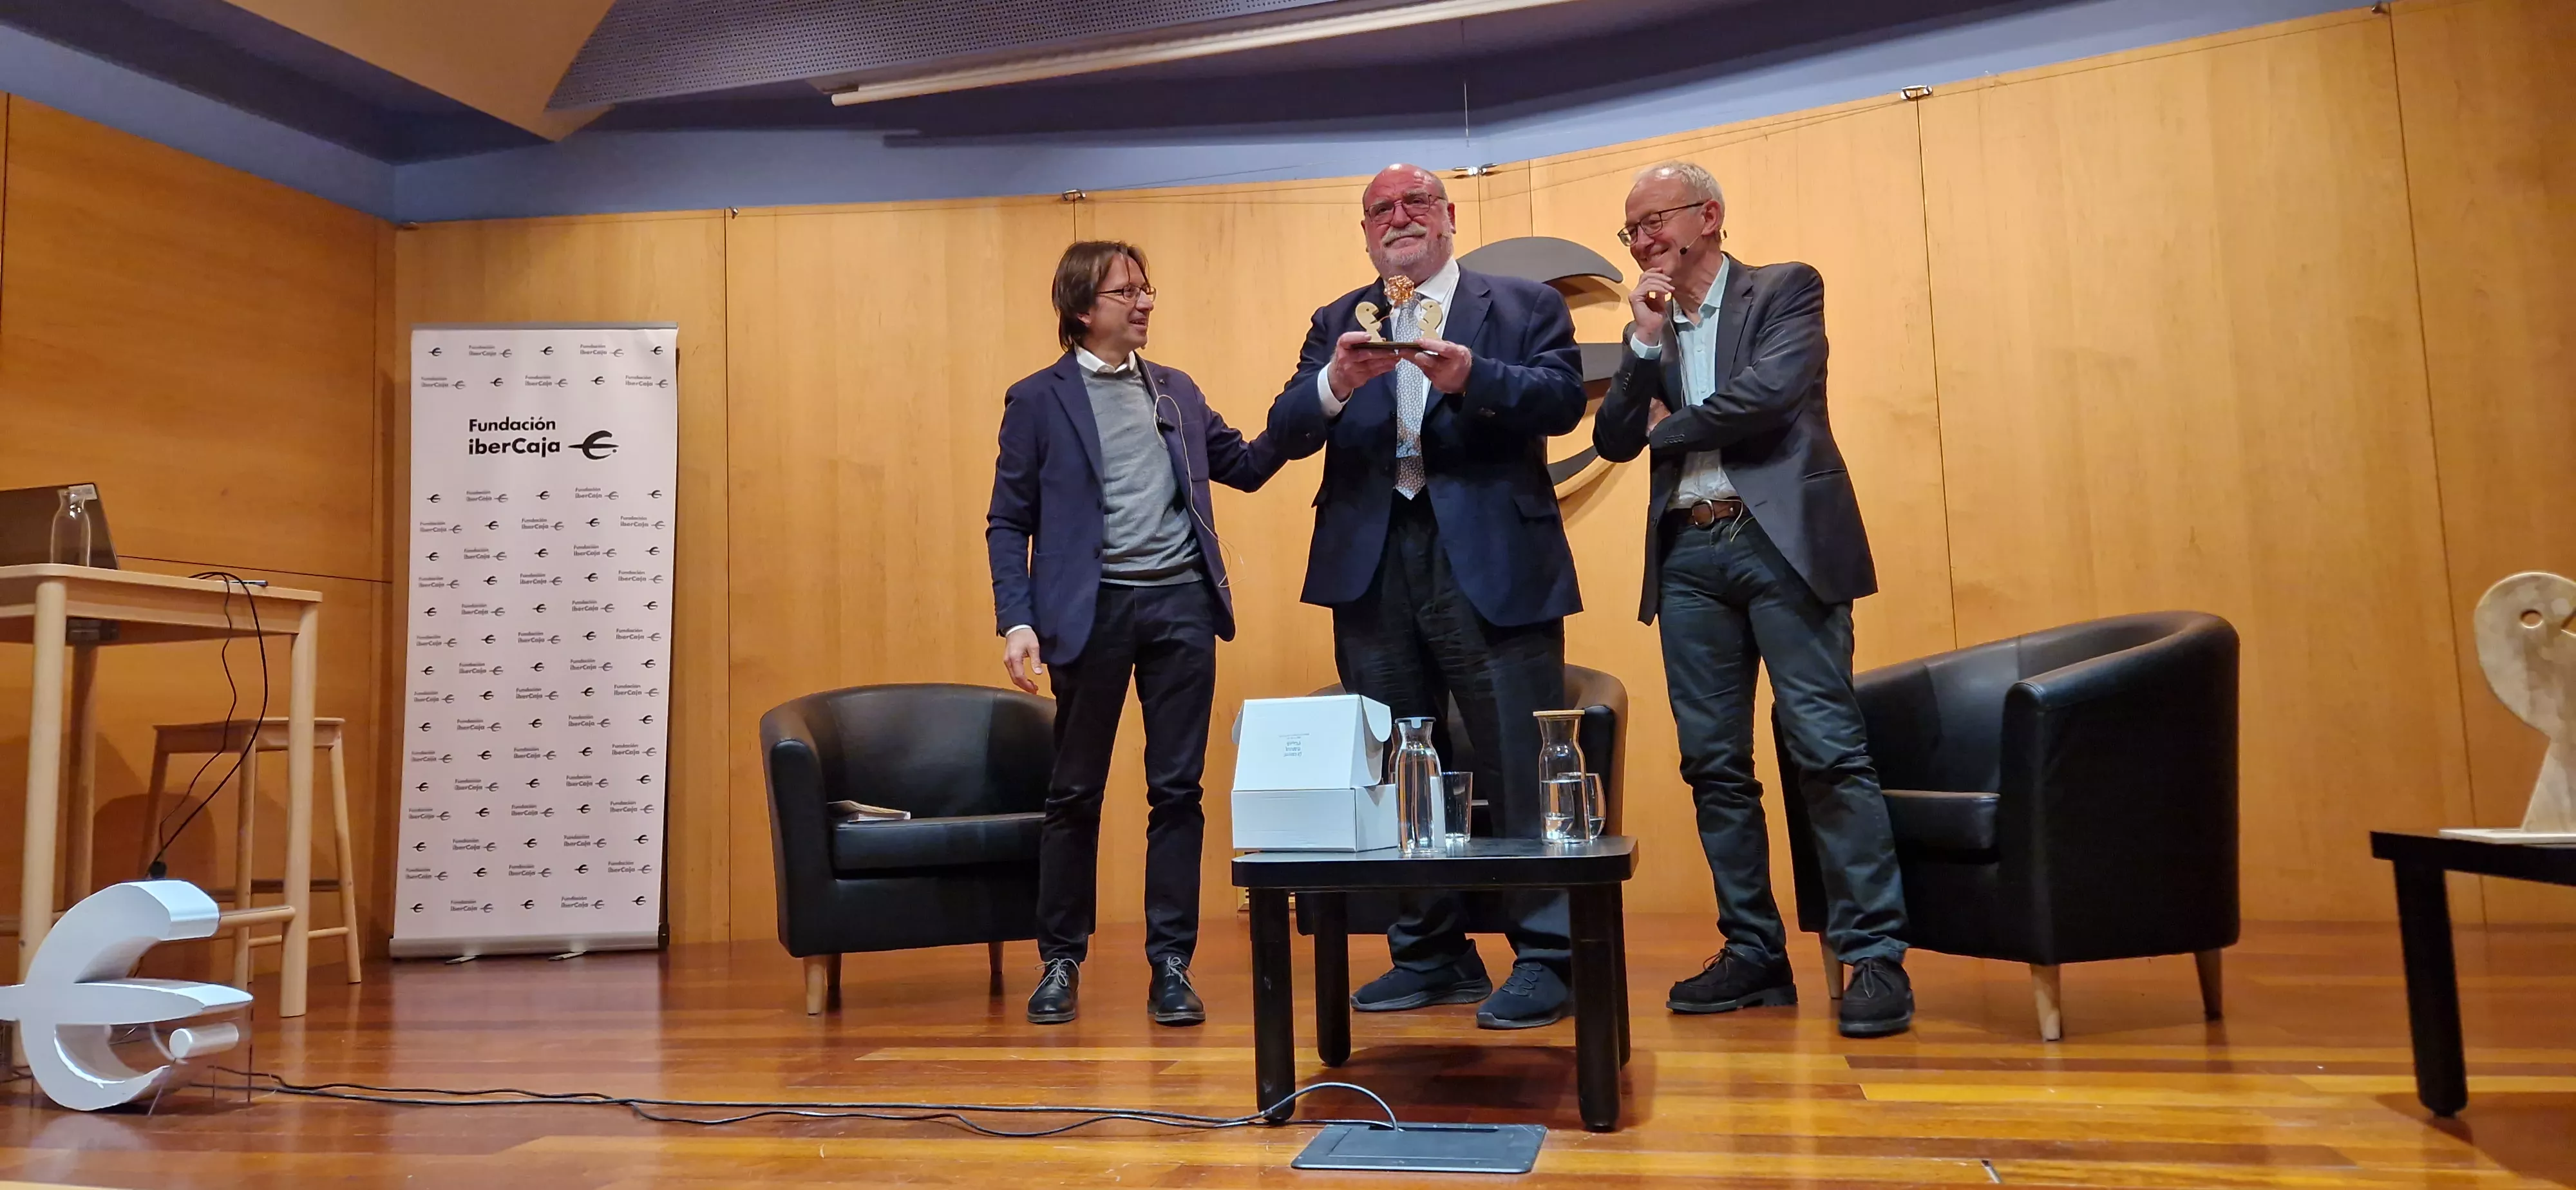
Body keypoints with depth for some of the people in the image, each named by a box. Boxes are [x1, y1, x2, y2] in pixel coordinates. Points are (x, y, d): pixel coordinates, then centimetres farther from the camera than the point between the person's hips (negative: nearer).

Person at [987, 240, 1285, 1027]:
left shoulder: (1176, 390, 15)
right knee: (1075, 792, 5)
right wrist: (1016, 621, -11)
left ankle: (1171, 964, 13)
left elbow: (1244, 467, 15)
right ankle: (1061, 963, 19)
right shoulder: (1038, 400, 3)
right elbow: (1008, 523, 1)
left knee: (1178, 789, 4)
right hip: (1093, 607, -3)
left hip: (1181, 604, 3)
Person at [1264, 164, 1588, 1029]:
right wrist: (1337, 383, -17)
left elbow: (1564, 398, -7)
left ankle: (1544, 957, 6)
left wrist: (1472, 378, -24)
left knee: (1522, 764, -5)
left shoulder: (1524, 305, 8)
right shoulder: (1337, 324, 16)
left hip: (1491, 561, -4)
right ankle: (1431, 954, 22)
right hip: (1372, 568, 4)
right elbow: (1286, 432, 3)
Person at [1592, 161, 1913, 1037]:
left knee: (1829, 749, -10)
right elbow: (1613, 441, 8)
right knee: (1714, 763, 5)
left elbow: (1773, 389, -13)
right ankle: (1754, 954, 14)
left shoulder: (1784, 289, 5)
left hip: (1779, 541, -5)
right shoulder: (1651, 326, 19)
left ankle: (1875, 958, -4)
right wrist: (1646, 340, -1)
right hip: (1688, 554, 6)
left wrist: (1672, 426, 1)